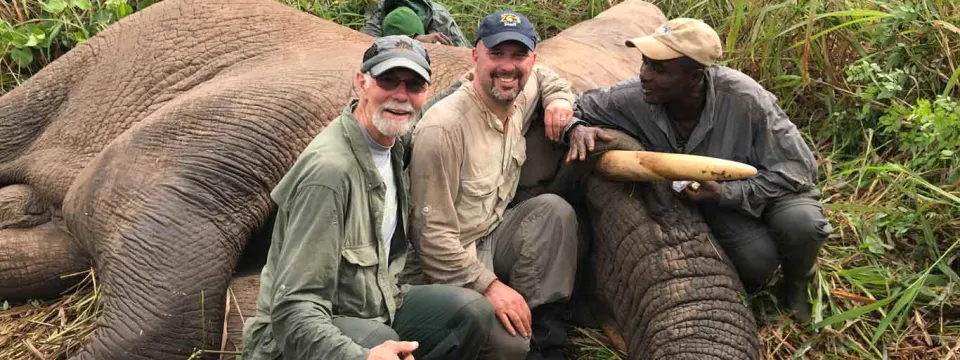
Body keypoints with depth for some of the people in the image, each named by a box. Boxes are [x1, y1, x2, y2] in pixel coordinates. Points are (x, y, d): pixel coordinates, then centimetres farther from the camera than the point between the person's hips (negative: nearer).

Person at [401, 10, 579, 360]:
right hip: (442, 266, -8)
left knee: (554, 210, -15)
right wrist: (489, 285, -25)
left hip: (491, 238, 8)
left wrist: (560, 99, 3)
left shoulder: (521, 98, -1)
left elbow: (545, 77, 27)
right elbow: (432, 232, -22)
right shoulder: (444, 127, -25)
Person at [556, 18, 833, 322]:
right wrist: (576, 129, -33)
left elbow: (798, 168, -24)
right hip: (711, 202, 1)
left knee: (800, 223, -34)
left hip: (771, 188, -1)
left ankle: (796, 287, 3)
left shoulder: (744, 99, -33)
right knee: (755, 259, -29)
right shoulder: (635, 98, -24)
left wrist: (726, 193, -36)